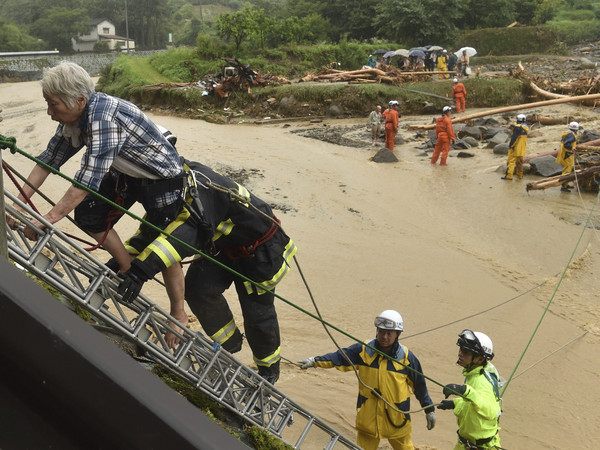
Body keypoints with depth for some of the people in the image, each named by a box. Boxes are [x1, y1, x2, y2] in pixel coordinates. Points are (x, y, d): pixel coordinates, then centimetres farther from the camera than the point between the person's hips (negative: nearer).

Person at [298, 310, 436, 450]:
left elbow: (419, 384, 2)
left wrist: (429, 410, 8)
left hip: (397, 417, -1)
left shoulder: (407, 357, -8)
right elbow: (339, 357, -8)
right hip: (367, 416, 1)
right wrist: (315, 361, -22)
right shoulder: (363, 350, -6)